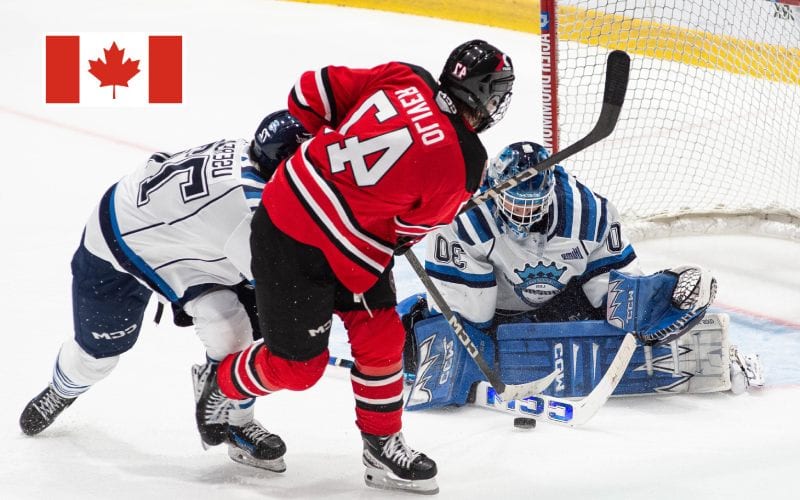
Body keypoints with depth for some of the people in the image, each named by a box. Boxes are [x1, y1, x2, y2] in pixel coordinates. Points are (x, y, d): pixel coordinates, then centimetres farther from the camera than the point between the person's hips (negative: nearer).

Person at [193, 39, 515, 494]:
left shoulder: (403, 79, -9)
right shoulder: (462, 166, -21)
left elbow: (314, 91, -2)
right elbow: (407, 230, -6)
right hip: (295, 250, -8)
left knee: (381, 335, 12)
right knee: (296, 364, 12)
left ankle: (383, 445, 24)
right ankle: (219, 388, 38)